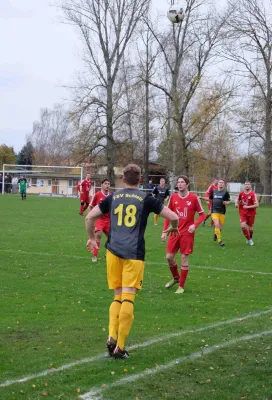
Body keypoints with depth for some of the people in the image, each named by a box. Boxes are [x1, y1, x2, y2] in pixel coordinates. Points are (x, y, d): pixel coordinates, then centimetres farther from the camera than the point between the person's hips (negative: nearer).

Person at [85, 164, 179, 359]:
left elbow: (90, 217, 16)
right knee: (128, 299, -3)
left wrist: (92, 238, 31)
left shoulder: (113, 197, 12)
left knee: (118, 297, 14)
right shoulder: (146, 199, 4)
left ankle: (112, 337, -4)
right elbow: (173, 217, 1)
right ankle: (120, 347, -5)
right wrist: (173, 228, 24)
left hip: (113, 251, 3)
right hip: (134, 253, -3)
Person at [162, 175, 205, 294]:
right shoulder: (173, 197, 2)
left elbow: (202, 214, -1)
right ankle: (176, 278, 32)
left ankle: (181, 286, 10)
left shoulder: (194, 198, -7)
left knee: (184, 258, -2)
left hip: (187, 233, -3)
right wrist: (164, 231, 4)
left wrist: (194, 225, -18)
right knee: (169, 257, 4)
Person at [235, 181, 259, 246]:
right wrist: (236, 204, -3)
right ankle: (249, 240, 4)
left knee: (250, 228, 5)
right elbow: (238, 200, 19)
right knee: (243, 226, -17)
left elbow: (257, 205, -18)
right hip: (243, 213, 2)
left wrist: (248, 207, -22)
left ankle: (250, 237, 39)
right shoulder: (241, 193, 0)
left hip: (251, 214, -2)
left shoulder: (253, 194, -13)